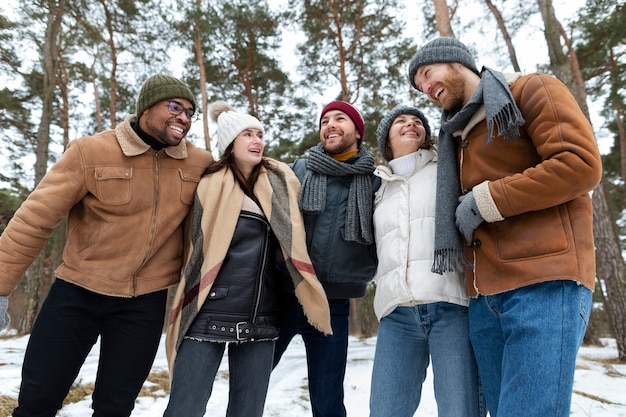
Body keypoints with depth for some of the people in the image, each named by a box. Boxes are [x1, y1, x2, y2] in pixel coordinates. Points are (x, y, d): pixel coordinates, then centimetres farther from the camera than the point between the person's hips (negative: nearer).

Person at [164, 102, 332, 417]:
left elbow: (291, 243, 17)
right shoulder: (209, 185, -5)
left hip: (261, 321, 4)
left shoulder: (280, 182, 6)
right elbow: (197, 249, 0)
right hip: (209, 317, -3)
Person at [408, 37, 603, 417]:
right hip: (484, 294, 7)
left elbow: (582, 163, -11)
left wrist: (485, 201, -9)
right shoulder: (458, 136, 24)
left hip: (544, 283, -7)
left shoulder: (532, 91, 4)